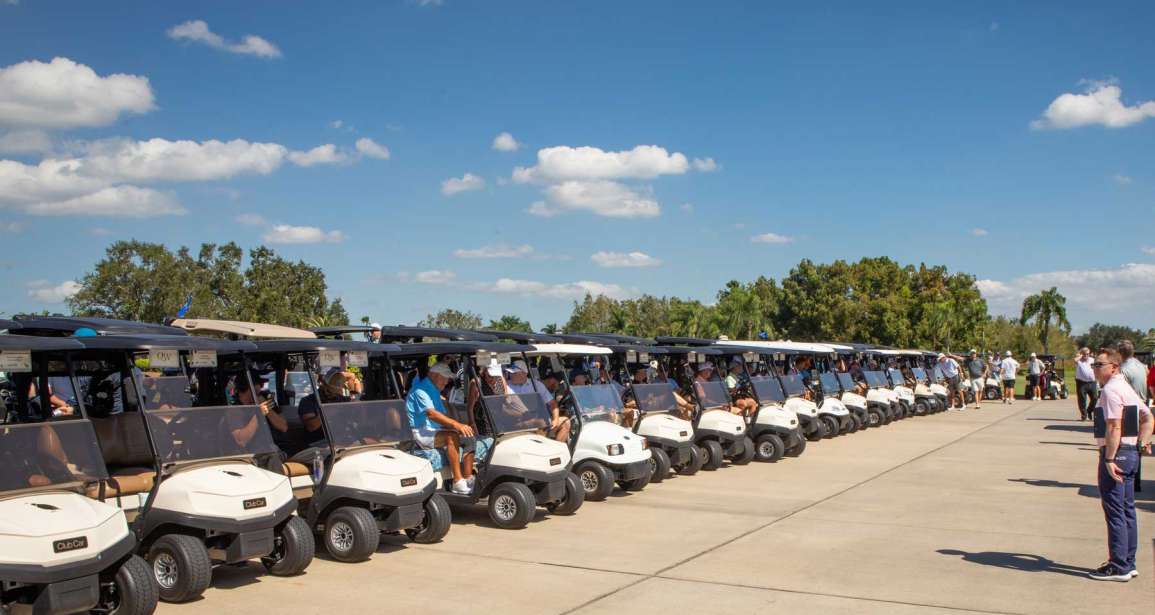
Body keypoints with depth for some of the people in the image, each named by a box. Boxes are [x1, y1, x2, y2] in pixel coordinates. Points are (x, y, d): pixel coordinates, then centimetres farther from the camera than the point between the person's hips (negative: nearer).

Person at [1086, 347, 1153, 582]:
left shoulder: (1110, 390, -16)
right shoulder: (1126, 387, 15)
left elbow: (1114, 427, -23)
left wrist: (1109, 459, -23)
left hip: (1116, 454, -10)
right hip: (1131, 453, 10)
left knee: (1115, 512, -4)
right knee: (1127, 511, 15)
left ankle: (1118, 567, 1)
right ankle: (1128, 563, 23)